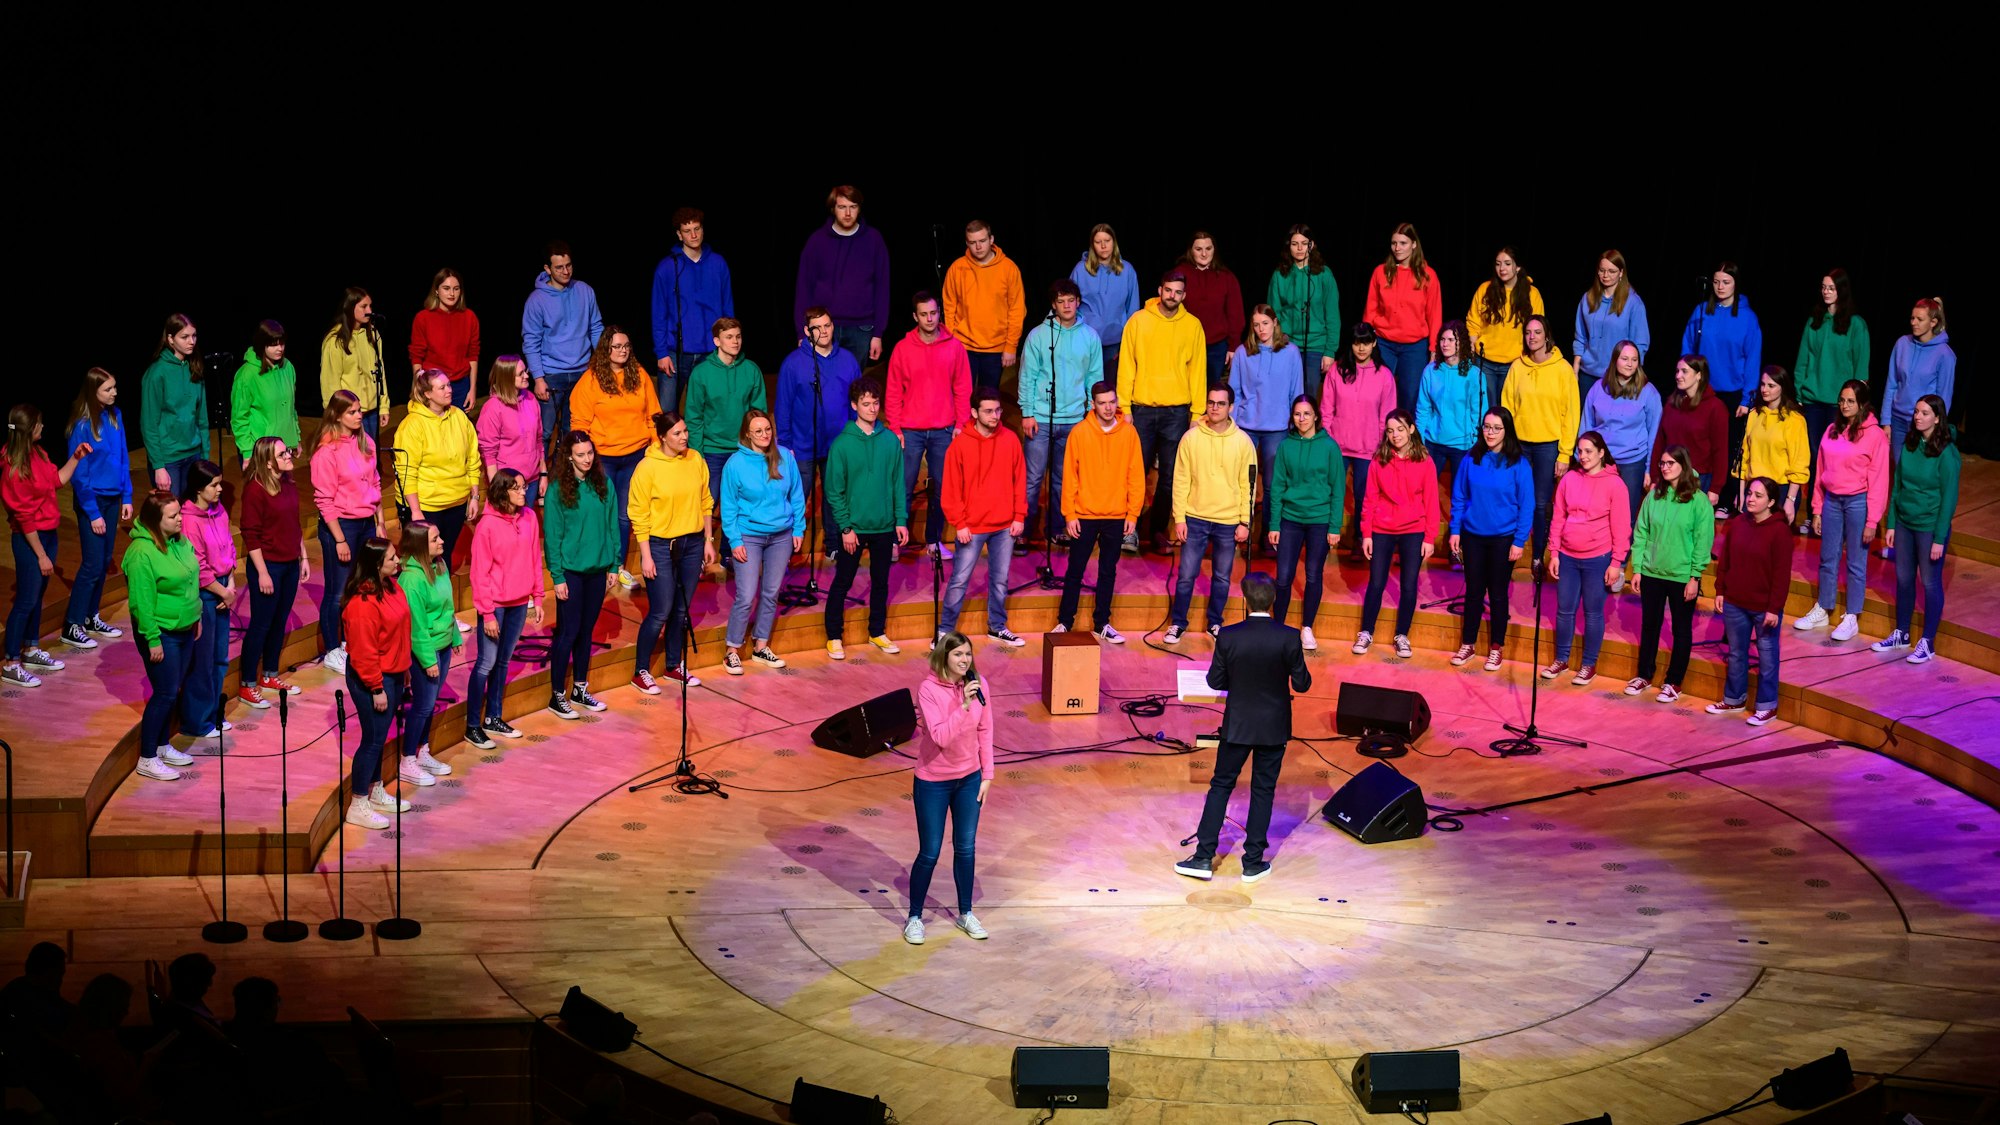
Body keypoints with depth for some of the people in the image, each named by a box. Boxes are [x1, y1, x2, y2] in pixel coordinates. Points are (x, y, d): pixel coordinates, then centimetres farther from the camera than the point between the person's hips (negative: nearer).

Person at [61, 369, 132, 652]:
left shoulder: (115, 416, 1)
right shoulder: (82, 426, -18)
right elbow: (78, 474, -15)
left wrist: (127, 497, 8)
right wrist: (93, 513, -14)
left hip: (112, 498, 6)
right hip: (92, 500, -6)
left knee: (104, 561, 12)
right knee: (93, 564, -4)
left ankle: (92, 617, 26)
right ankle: (72, 627, 4)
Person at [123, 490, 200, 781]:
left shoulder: (180, 541, 3)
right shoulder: (142, 553, -23)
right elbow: (142, 602, -22)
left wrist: (196, 616, 19)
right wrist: (153, 640, -20)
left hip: (184, 629, 8)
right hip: (161, 633, -8)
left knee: (172, 691, 17)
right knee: (165, 694, -4)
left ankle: (162, 746, 32)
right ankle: (147, 760, 6)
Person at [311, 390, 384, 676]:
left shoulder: (365, 442, 5)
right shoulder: (327, 451, -15)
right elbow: (324, 500, -14)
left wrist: (379, 524, 12)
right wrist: (339, 540, -14)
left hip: (367, 523, 6)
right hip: (340, 524, -6)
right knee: (337, 592, 3)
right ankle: (331, 652, 16)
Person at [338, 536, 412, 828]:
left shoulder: (391, 586, 4)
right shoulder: (362, 603, -26)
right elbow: (363, 651, -24)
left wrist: (404, 668, 20)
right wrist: (377, 689, -20)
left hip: (393, 674, 9)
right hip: (372, 680, -9)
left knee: (380, 737, 20)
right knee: (373, 739, -1)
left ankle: (377, 793, 35)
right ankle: (357, 807, 9)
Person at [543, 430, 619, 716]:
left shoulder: (604, 486, 3)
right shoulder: (558, 491, -10)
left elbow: (613, 527, 8)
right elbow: (552, 536, -9)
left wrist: (614, 566, 5)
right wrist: (558, 577, -11)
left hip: (598, 569, 4)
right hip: (571, 571, -4)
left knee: (586, 630, 13)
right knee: (568, 632, -1)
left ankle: (580, 689, 25)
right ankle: (557, 695, 9)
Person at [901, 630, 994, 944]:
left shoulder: (976, 685, -6)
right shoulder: (929, 689, -20)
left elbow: (985, 732, 2)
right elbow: (940, 736, -27)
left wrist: (987, 776, 2)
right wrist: (964, 705, -35)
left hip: (969, 778, 4)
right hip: (933, 782, -4)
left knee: (965, 848, 14)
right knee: (929, 853, 4)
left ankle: (966, 913, 30)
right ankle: (914, 918, 20)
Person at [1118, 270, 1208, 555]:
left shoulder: (1192, 326, 5)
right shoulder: (1139, 321, 2)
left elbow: (1198, 371, 7)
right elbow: (1126, 366, 3)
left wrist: (1198, 412, 2)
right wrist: (1124, 407, -2)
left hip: (1177, 411, 1)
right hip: (1142, 409, -1)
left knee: (1170, 477, 3)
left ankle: (1158, 531, 13)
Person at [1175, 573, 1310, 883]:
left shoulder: (1228, 637, -14)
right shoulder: (1289, 637, -15)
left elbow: (1215, 681, -5)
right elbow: (1301, 684, -9)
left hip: (1238, 724, 0)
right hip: (1274, 727, 0)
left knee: (1220, 785, 11)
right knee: (1263, 790, 11)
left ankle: (1204, 857, 10)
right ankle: (1253, 862, 15)